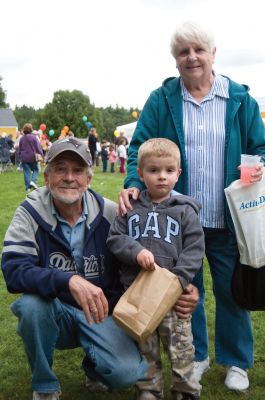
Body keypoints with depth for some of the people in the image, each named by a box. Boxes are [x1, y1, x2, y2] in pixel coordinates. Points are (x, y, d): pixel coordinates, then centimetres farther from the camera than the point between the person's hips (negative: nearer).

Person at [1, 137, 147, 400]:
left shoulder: (109, 213, -8)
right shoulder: (31, 213, -12)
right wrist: (69, 280, -40)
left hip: (100, 313, 0)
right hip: (53, 312, 0)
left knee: (125, 373, -24)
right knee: (31, 304, -33)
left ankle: (94, 367, 15)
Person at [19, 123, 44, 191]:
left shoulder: (22, 138, 3)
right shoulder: (33, 137, -9)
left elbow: (19, 149, 12)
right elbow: (38, 148, -9)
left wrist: (20, 156, 24)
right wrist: (42, 156, -4)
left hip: (24, 158, 3)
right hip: (32, 157, -3)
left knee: (26, 172, 6)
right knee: (35, 170, 12)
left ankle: (28, 186, 5)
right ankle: (33, 181, -11)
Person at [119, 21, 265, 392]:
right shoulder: (161, 100, 0)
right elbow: (140, 147, -2)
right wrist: (134, 184, -19)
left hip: (227, 218, 0)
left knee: (231, 290, 11)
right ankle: (195, 355, 34)